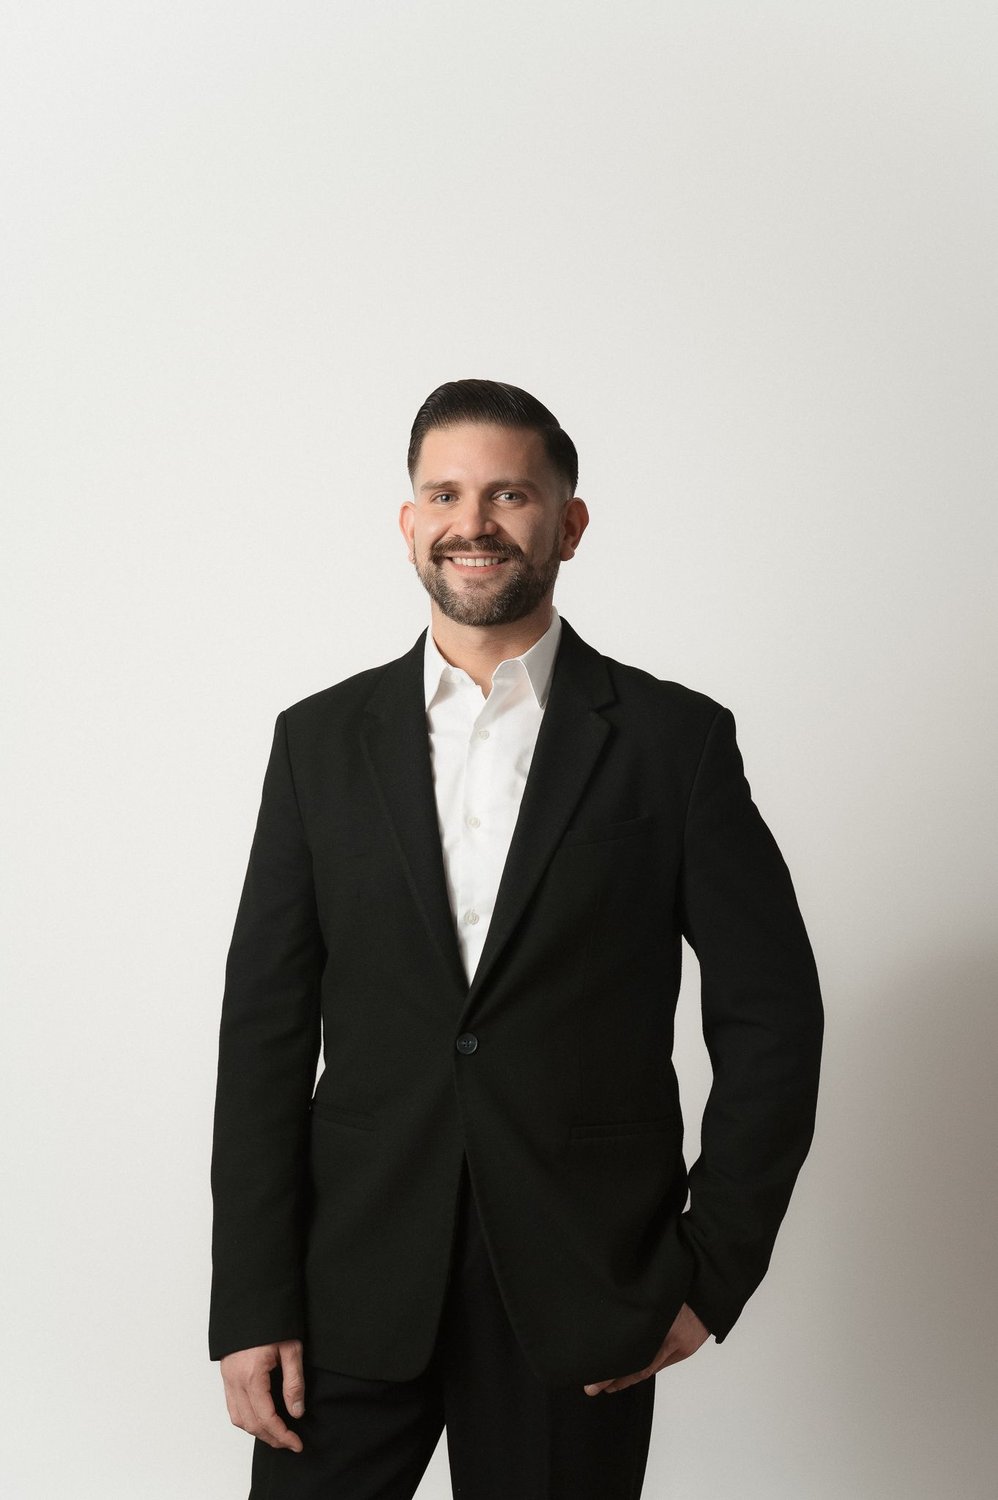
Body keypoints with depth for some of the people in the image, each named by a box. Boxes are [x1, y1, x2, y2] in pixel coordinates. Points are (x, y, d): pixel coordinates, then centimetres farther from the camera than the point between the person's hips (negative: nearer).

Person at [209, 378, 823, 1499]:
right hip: (354, 1290, 2)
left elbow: (772, 1017, 1)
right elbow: (267, 1026, 2)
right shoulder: (321, 740, 4)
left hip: (582, 1298, -1)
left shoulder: (676, 740, -1)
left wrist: (713, 1270, -3)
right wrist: (251, 1305, -3)